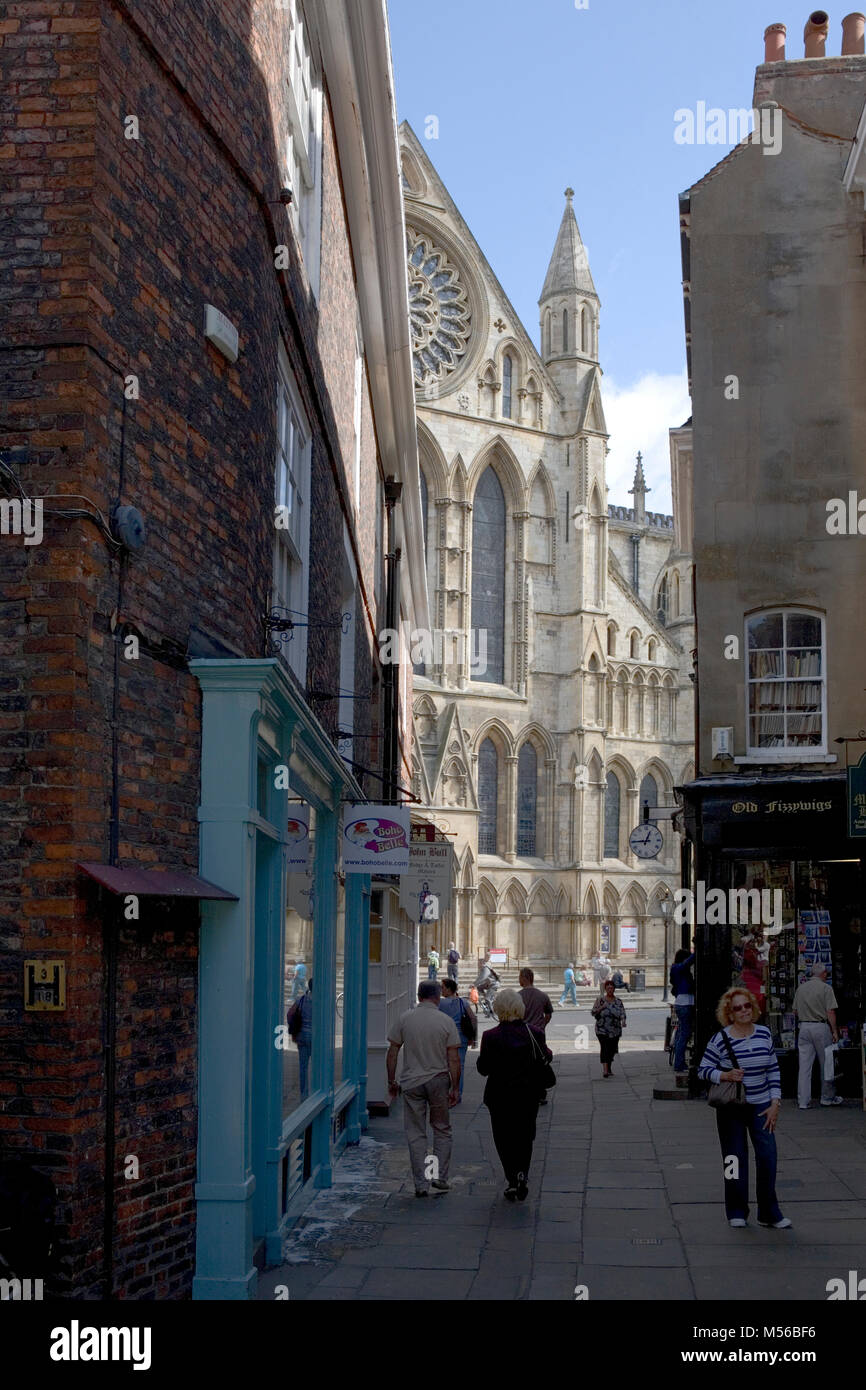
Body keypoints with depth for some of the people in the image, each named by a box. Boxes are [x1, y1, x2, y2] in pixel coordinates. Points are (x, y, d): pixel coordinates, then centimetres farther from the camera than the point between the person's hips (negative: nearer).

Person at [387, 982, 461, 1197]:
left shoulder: (404, 1018, -3)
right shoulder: (446, 1021, -6)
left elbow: (392, 1052, -1)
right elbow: (453, 1059, -6)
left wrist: (391, 1081, 9)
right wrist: (455, 1088, 1)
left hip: (411, 1082, 0)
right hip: (438, 1081, 0)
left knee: (416, 1134, 6)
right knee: (442, 1130, 16)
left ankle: (421, 1184, 5)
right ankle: (440, 1176, 12)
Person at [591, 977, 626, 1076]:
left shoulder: (618, 1001, 6)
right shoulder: (600, 999, 1)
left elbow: (622, 1013, -2)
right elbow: (593, 1013, 1)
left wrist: (623, 1021, -22)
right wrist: (601, 1007, -16)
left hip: (615, 1031, 3)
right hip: (602, 1030, -3)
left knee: (612, 1049, 9)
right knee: (604, 1048, -15)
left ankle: (609, 1069, 27)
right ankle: (605, 1070, -22)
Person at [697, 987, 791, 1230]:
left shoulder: (764, 1034, 2)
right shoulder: (720, 1039, -10)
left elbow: (773, 1070, 8)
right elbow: (703, 1070, -4)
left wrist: (775, 1103, 1)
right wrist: (725, 1076, -21)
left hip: (761, 1105, 3)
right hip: (731, 1108, -3)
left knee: (767, 1156, -5)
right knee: (735, 1160, 4)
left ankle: (769, 1214, 7)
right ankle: (736, 1213, 18)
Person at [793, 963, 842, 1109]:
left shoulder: (800, 988, 9)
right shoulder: (825, 988, -7)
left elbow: (795, 1011, 13)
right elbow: (831, 1012, -11)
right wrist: (835, 1031, -5)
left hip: (804, 1027, 5)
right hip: (821, 1026, -5)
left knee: (804, 1065, 3)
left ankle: (803, 1101, 2)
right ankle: (827, 1097, 18)